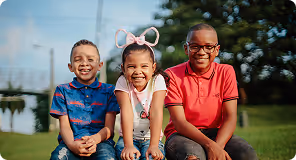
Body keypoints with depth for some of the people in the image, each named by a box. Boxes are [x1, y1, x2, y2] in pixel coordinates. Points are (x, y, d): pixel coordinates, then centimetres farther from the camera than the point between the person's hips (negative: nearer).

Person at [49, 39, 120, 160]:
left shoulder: (109, 90, 12)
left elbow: (109, 127, 4)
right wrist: (72, 144, -19)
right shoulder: (63, 90, 14)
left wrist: (95, 139, -19)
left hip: (100, 142, 0)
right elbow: (64, 126, 5)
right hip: (72, 142, 1)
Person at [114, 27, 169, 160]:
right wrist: (128, 145, -30)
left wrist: (153, 146, -27)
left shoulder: (157, 81, -9)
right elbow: (126, 112, -19)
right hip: (128, 137, 1)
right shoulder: (123, 82, -8)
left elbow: (156, 112, -18)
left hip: (150, 136, 0)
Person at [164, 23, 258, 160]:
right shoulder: (172, 75, -7)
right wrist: (210, 145, -28)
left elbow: (230, 117, -6)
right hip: (182, 134, -3)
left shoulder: (226, 72, 0)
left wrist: (218, 146, -25)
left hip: (216, 133, 3)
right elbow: (179, 122, -14)